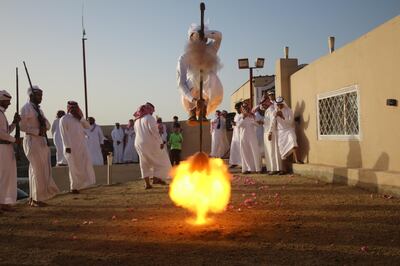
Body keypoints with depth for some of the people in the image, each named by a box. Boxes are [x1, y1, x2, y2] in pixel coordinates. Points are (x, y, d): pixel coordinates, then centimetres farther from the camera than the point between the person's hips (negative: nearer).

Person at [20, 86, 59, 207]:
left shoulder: (38, 109, 17)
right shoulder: (26, 108, -7)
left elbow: (48, 126, 14)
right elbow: (22, 126, -13)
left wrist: (43, 123, -7)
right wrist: (38, 131, -20)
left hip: (42, 141, 8)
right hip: (32, 141, -8)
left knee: (42, 170, 9)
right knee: (38, 170, -6)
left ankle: (33, 198, 19)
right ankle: (36, 199, 3)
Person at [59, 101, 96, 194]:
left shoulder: (79, 118, 14)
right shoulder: (64, 119, -6)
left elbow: (88, 126, 7)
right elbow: (64, 134, -12)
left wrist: (81, 117, -5)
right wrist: (67, 147, -18)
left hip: (82, 146, 6)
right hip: (72, 147, -6)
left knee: (86, 165, 2)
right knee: (74, 167, 0)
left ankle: (80, 185, 14)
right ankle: (74, 187, 11)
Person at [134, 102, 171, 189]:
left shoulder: (137, 120, 15)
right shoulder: (149, 118, -9)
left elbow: (137, 132, 17)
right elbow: (153, 130, -19)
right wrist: (160, 142, -17)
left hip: (139, 144, 7)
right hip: (150, 143, -7)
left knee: (145, 164, 13)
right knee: (161, 160, 7)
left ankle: (147, 183, 7)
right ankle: (156, 178, 1)